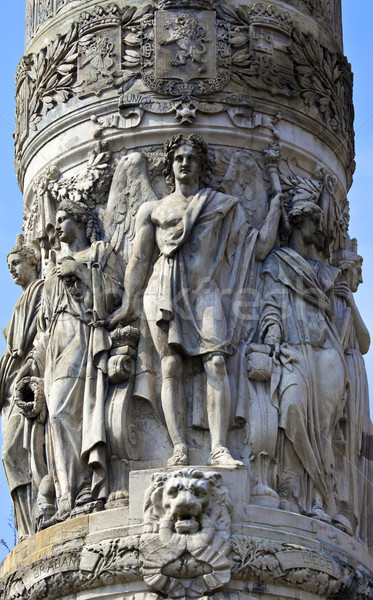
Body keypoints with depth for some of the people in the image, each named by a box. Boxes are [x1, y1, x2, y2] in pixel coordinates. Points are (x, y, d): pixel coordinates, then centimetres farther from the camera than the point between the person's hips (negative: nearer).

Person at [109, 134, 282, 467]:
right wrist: (130, 303, 11)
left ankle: (219, 448, -26)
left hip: (205, 292, -1)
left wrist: (275, 209, 20)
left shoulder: (223, 205, 18)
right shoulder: (153, 209, 19)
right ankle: (179, 448, -16)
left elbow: (259, 248, 17)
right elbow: (139, 259, 18)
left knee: (216, 362, -19)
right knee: (171, 367, -11)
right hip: (164, 291, 1)